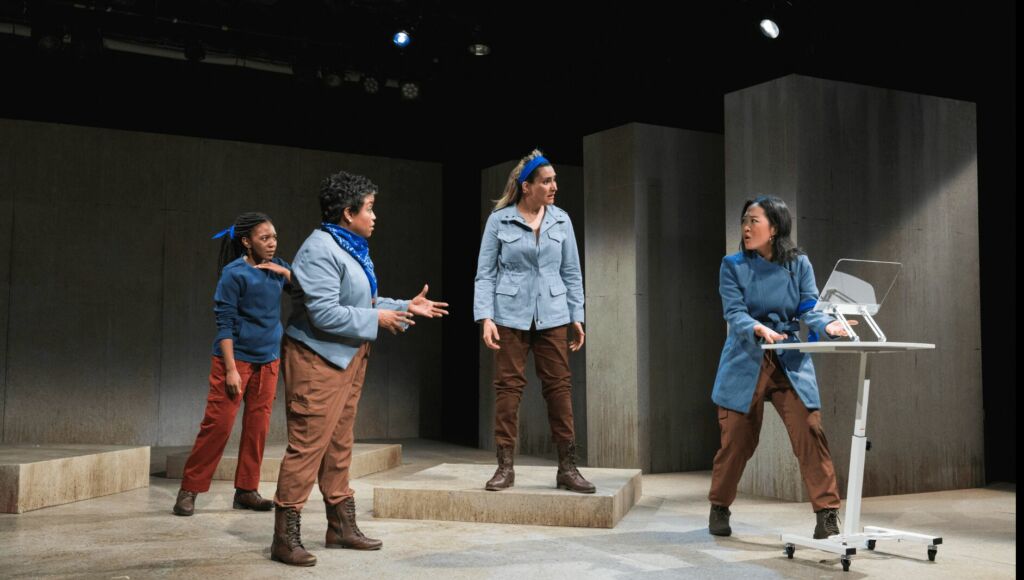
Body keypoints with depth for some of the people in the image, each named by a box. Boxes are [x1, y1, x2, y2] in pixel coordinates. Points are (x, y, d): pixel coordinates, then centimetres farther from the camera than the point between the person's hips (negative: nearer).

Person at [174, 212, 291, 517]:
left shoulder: (277, 267, 7)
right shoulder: (234, 273, -10)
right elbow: (225, 323, -13)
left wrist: (286, 273, -4)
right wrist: (231, 369, -18)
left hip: (268, 360, 6)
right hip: (236, 356, -6)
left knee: (258, 427, 7)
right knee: (218, 424, -6)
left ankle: (246, 491, 16)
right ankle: (189, 490, 5)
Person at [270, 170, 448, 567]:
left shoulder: (354, 249, 15)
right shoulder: (320, 251, -17)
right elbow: (324, 313, -25)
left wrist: (406, 308, 10)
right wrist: (376, 319, -16)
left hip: (348, 358, 10)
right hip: (317, 359, -10)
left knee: (339, 444, 15)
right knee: (308, 445, -8)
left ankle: (342, 526, 24)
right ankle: (286, 536, -1)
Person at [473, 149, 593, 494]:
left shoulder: (561, 220, 6)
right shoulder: (499, 220, -2)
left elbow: (571, 272, 10)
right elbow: (485, 272, -1)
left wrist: (577, 317, 7)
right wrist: (485, 317, -10)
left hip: (552, 316, 2)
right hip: (510, 315, -2)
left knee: (559, 386, 3)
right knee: (508, 386, 0)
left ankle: (567, 468, 10)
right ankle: (505, 467, 10)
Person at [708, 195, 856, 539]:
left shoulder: (798, 264, 3)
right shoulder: (732, 266, -1)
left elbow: (809, 309, -4)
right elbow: (735, 314, -11)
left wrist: (829, 325, -26)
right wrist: (760, 330, -31)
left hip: (791, 363, 1)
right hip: (745, 363, -1)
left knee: (810, 433, -10)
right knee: (737, 440, 3)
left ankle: (828, 513, 0)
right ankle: (719, 509, 24)